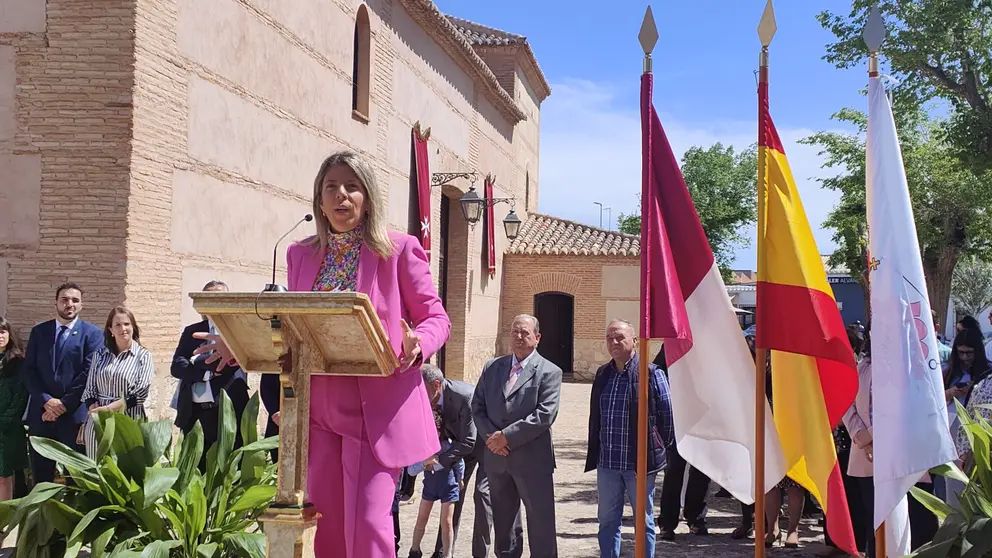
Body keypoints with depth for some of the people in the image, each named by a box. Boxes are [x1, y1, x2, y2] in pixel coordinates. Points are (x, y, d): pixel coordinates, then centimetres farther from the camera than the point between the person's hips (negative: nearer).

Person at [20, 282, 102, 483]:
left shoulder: (92, 333, 1)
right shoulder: (39, 331, 11)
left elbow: (90, 372, -8)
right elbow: (28, 370, 4)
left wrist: (64, 404, -12)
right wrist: (46, 400, -9)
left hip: (75, 413, -3)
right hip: (41, 413, 3)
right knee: (40, 476, 8)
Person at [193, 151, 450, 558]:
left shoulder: (400, 249, -3)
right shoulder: (301, 254, 11)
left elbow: (436, 319, -1)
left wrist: (416, 345, -22)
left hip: (378, 411, -5)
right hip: (320, 410, 5)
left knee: (365, 525, -11)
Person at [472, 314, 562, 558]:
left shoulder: (549, 372, -5)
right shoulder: (491, 367, 10)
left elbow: (545, 414, -15)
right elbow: (477, 406, 8)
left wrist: (507, 436, -17)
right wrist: (491, 437, -8)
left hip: (532, 458, -5)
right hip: (496, 456, 5)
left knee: (541, 524, 0)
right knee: (502, 522, 16)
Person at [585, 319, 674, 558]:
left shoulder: (651, 374, -9)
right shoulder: (602, 374, 8)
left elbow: (667, 416, -5)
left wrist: (660, 449, 2)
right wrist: (595, 452, 13)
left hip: (640, 462, -5)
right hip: (607, 462, 5)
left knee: (644, 521, 8)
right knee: (608, 521, 13)